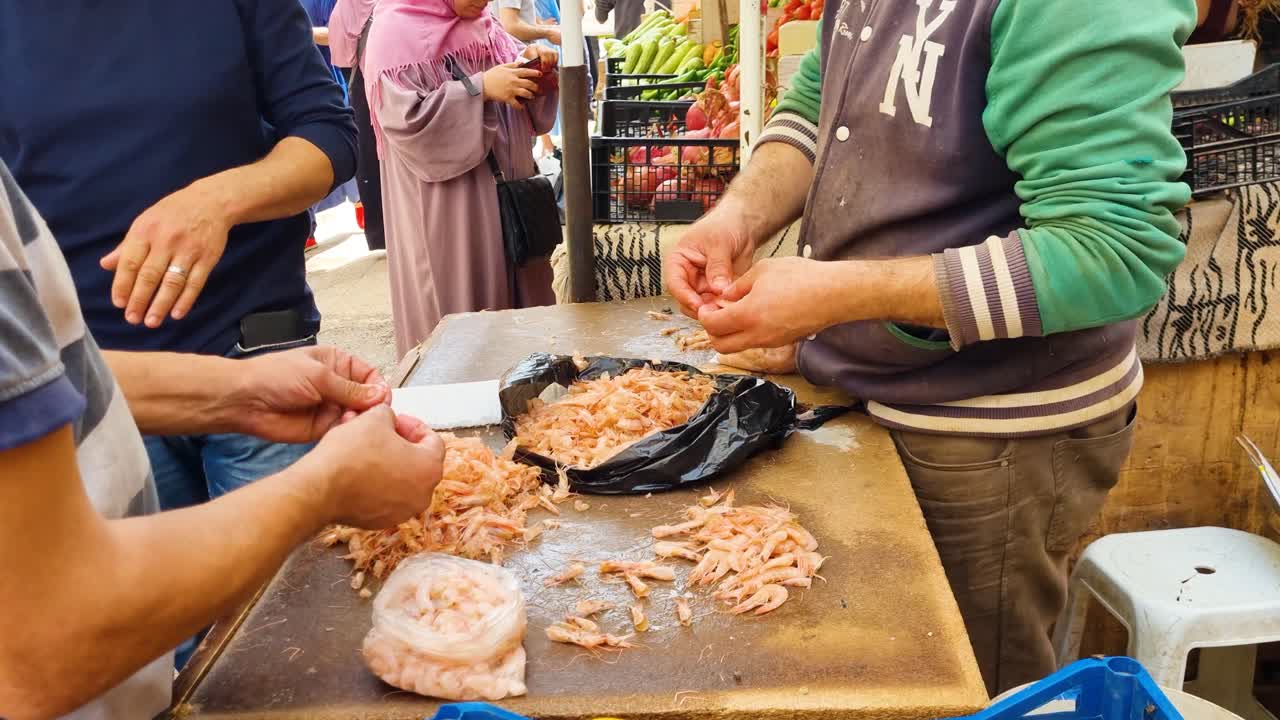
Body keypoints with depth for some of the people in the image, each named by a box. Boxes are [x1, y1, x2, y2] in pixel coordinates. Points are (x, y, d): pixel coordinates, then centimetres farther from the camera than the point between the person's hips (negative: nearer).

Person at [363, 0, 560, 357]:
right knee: (462, 303, -1)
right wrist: (480, 88, -22)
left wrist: (532, 63, -5)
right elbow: (403, 119, -19)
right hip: (444, 208, -7)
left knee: (517, 291, 11)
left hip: (507, 190, 7)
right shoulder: (395, 31, -10)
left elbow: (523, 104, 16)